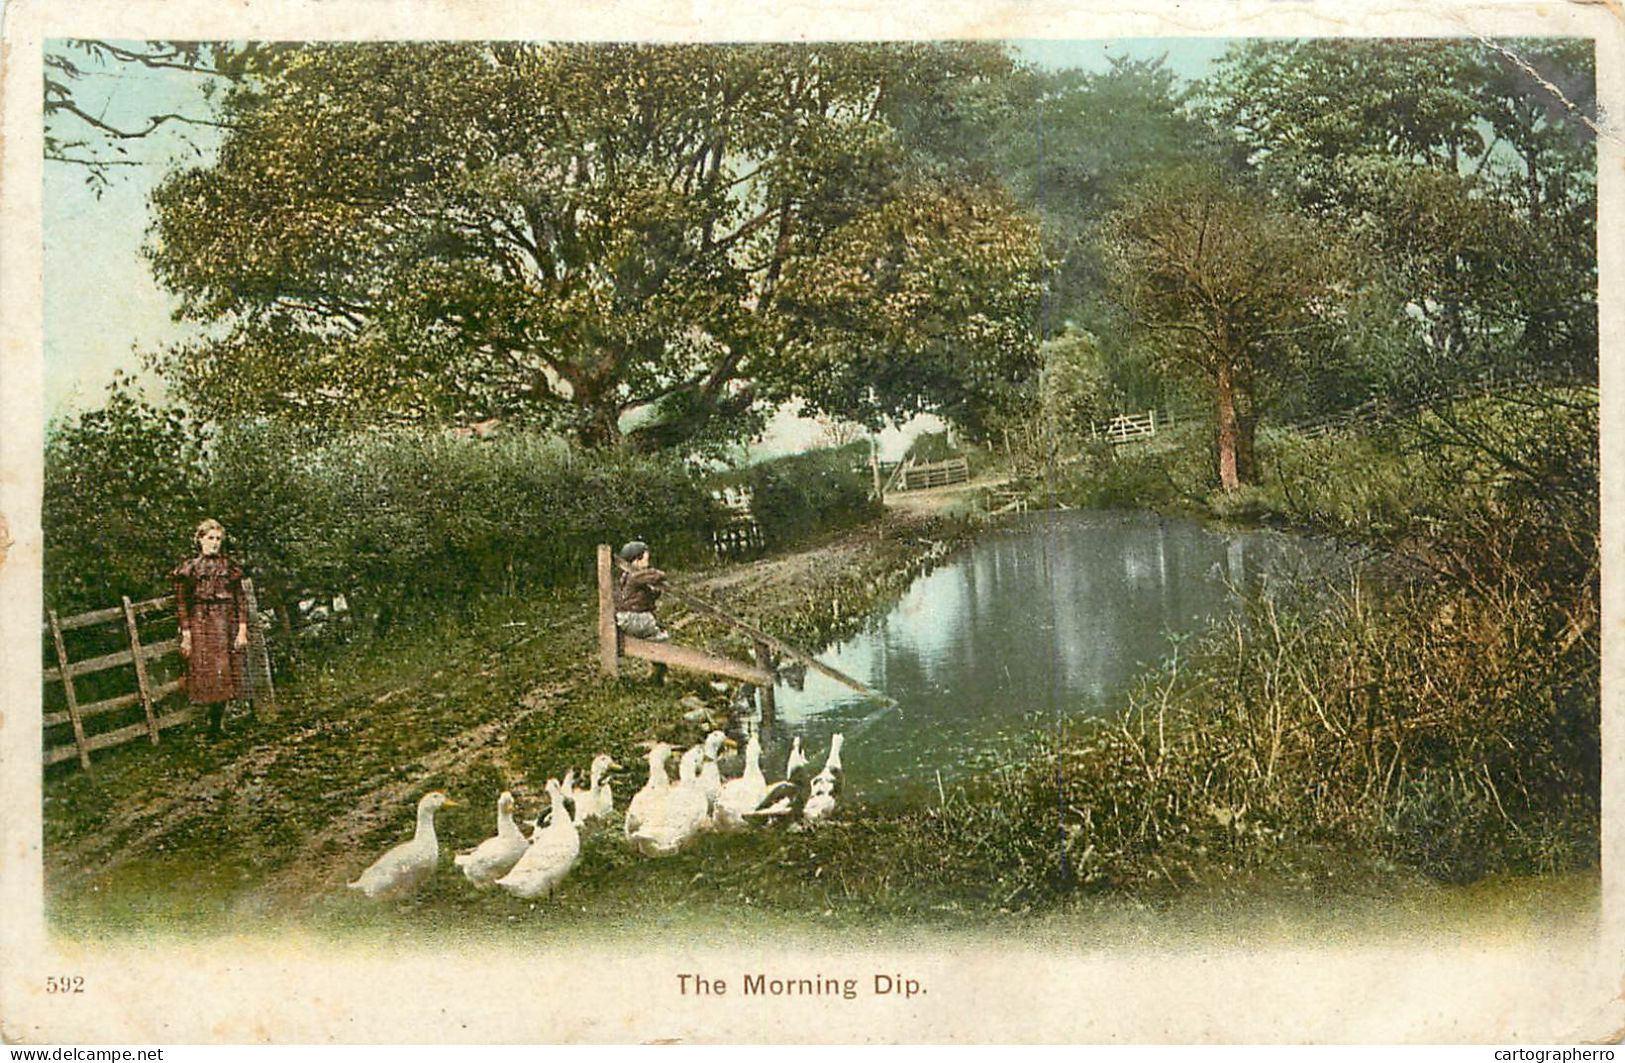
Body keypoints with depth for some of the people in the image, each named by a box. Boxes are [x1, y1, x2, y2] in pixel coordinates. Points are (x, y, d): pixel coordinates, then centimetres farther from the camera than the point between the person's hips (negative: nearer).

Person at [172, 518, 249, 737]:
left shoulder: (229, 566, 9)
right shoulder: (190, 568, 2)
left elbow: (240, 600, 8)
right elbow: (182, 604, 0)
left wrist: (242, 630, 0)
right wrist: (186, 635, -6)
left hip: (226, 624, 2)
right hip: (200, 623, -2)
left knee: (225, 673, 1)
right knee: (207, 672, -4)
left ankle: (217, 722, 9)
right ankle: (215, 723, 2)